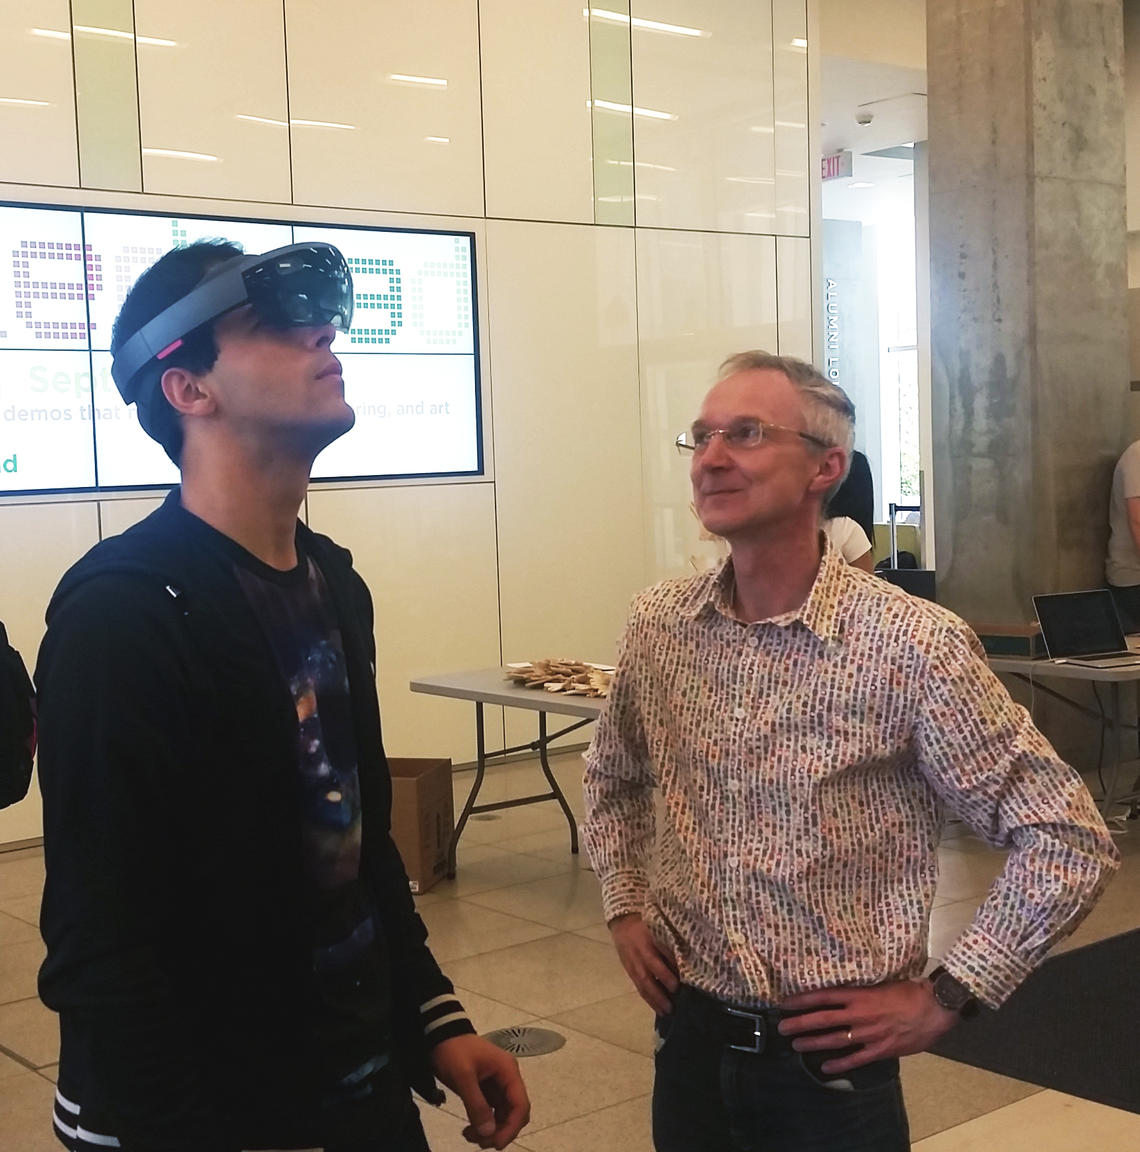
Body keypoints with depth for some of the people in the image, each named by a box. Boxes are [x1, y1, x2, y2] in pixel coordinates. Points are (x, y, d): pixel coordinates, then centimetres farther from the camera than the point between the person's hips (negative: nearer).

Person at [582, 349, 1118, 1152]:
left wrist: (945, 999, -11)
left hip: (828, 1061, -4)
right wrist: (625, 907, 7)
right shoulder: (658, 625, -1)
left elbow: (1070, 840, -11)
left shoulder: (914, 645, -17)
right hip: (689, 1040, 4)